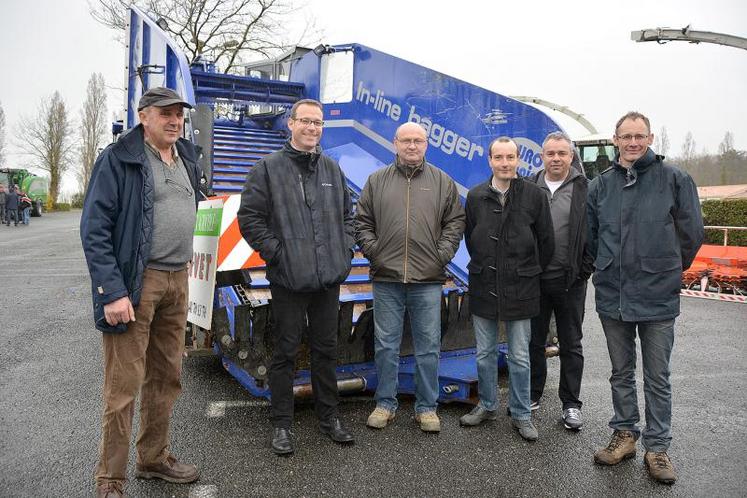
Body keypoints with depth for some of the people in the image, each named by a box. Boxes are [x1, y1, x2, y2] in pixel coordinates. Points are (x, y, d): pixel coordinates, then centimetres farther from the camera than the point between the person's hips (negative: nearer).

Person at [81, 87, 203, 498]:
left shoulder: (187, 158, 13)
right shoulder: (118, 159, -8)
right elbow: (94, 229, -12)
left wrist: (180, 272, 16)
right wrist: (112, 291, -19)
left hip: (177, 281, 7)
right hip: (134, 283, -7)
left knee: (166, 378, 15)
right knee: (123, 385, -1)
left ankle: (154, 459, 31)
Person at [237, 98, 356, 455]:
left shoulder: (332, 169, 13)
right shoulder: (268, 168, -3)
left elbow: (347, 214, 21)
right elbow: (249, 218, -6)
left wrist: (345, 250, 8)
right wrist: (276, 253, -11)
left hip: (329, 278, 5)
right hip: (289, 278, -5)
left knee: (326, 349, 14)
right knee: (285, 352, 5)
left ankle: (328, 417, 29)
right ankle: (281, 424, 20)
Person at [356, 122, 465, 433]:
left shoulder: (442, 182, 7)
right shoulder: (377, 180, 8)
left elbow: (455, 222, 7)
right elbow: (362, 222, 9)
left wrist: (441, 255, -3)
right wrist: (373, 252, -2)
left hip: (427, 280, 0)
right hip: (386, 279, 1)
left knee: (428, 347, 7)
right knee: (386, 346, 9)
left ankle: (426, 407, 22)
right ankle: (385, 404, 24)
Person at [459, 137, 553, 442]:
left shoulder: (533, 195, -4)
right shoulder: (476, 196, 1)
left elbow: (546, 241, 3)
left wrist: (529, 272, 8)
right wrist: (485, 267, 12)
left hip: (520, 289, -2)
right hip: (483, 287, 2)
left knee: (519, 357, 7)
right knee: (484, 354, 13)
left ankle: (520, 414, 23)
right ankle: (487, 406, 30)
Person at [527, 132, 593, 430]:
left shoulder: (586, 190, -1)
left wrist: (585, 270, -8)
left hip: (570, 281, -2)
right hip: (534, 279, 2)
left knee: (571, 345, 9)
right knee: (534, 341, 13)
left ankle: (571, 404, 21)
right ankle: (532, 396, 28)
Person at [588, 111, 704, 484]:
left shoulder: (674, 179, -4)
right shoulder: (600, 185, 4)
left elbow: (691, 233, 2)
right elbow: (589, 236, 14)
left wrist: (668, 271, 11)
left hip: (658, 297, -3)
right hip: (612, 296, 3)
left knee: (657, 378, 8)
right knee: (621, 374, 16)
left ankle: (657, 447, 22)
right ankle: (625, 435, 31)